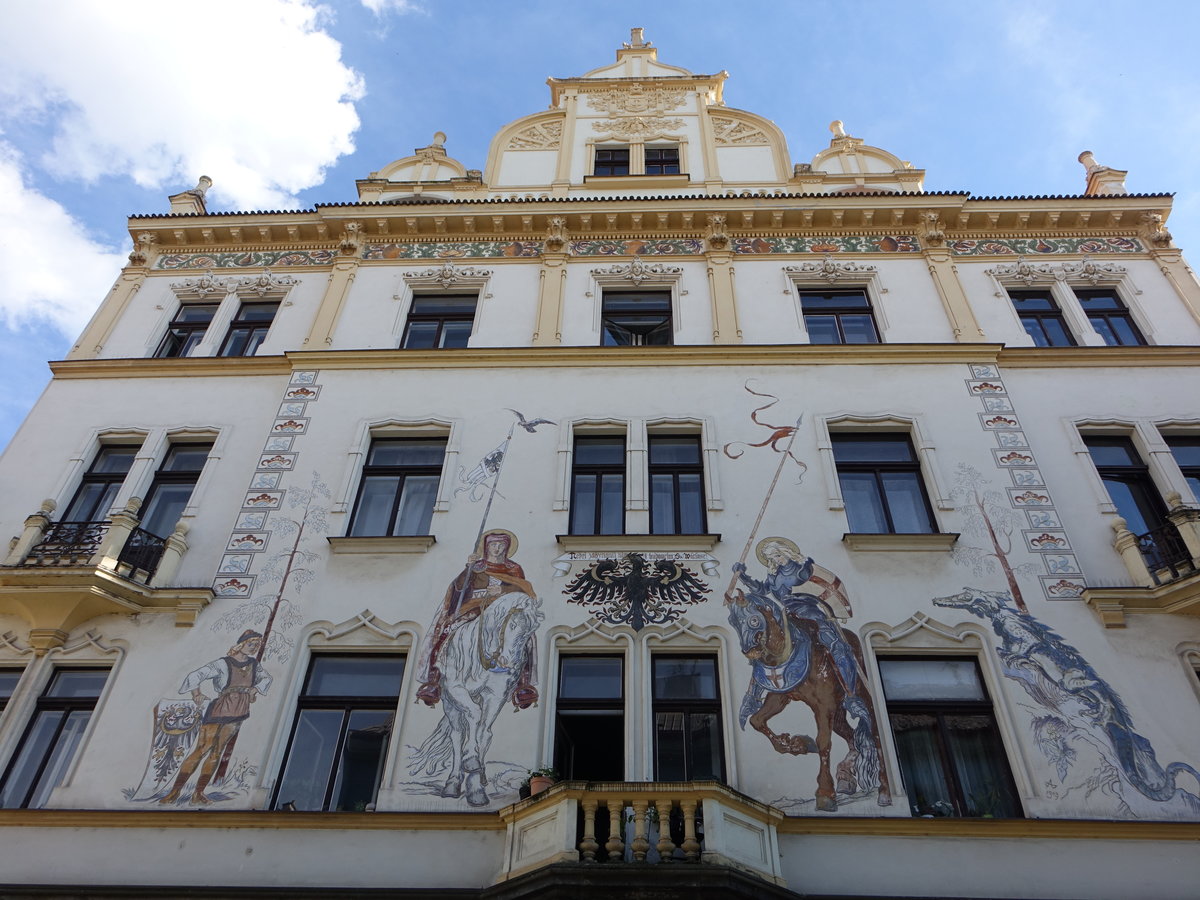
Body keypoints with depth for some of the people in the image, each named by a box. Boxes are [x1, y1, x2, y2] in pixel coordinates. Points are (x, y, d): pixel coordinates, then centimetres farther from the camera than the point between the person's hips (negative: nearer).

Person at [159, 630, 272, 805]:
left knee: (217, 752, 6)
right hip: (219, 711, -5)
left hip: (237, 715, 5)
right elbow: (196, 675, -21)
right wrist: (196, 693, -32)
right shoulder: (223, 664, -13)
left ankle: (198, 793, 12)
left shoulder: (254, 665, 4)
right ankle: (176, 791, 2)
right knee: (201, 749, -7)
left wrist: (255, 689, 5)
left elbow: (267, 678, 20)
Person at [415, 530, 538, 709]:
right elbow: (459, 586, 5)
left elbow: (522, 589, 2)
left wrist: (502, 589, -13)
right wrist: (469, 568, -9)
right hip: (473, 609, 1)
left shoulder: (514, 569, 20)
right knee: (446, 629, -24)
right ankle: (434, 681, -20)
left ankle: (522, 684, -32)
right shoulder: (476, 566, 20)